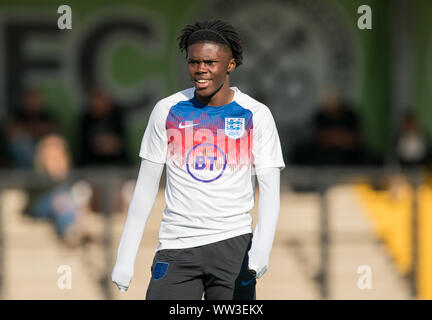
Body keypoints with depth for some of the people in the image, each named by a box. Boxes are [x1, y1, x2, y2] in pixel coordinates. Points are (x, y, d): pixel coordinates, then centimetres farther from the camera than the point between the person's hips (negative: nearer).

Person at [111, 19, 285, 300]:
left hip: (233, 244, -1)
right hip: (176, 245, 1)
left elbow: (270, 193, -4)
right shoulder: (167, 110, 5)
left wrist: (261, 248, -22)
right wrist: (124, 258, 4)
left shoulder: (256, 116, 1)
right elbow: (145, 189, 9)